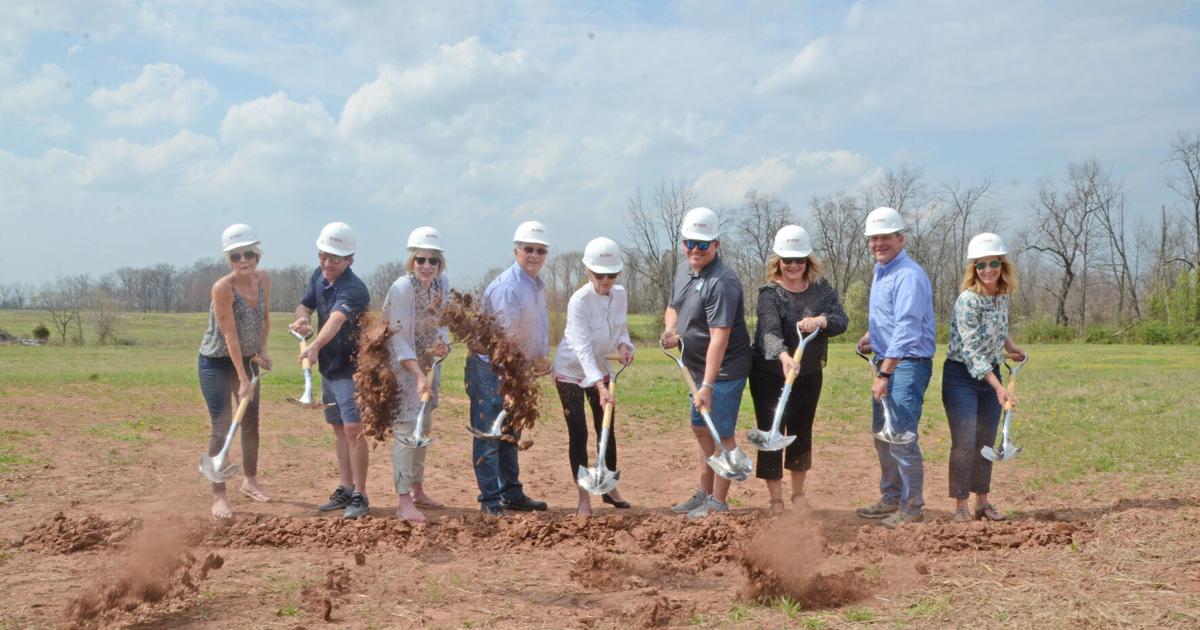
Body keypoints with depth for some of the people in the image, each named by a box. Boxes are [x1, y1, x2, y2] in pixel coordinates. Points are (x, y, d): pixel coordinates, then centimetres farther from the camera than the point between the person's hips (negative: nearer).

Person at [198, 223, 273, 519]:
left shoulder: (263, 278, -6)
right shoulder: (222, 288, -26)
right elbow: (230, 336, -27)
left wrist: (262, 351, -1)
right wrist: (243, 380, -28)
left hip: (246, 359, 7)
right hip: (217, 362, -6)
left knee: (251, 424, 15)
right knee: (222, 428, -9)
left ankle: (250, 481, 33)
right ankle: (219, 496, -2)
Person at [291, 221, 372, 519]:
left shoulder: (353, 289, -25)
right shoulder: (319, 276, 2)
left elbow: (336, 320, -43)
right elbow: (304, 305, 9)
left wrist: (315, 345, -60)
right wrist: (301, 319, -17)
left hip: (351, 367, -9)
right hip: (328, 366, 9)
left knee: (353, 428, -13)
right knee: (338, 428, 14)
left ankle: (359, 496, -6)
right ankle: (345, 489, 24)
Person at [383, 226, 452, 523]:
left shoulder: (443, 284, -3)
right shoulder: (402, 289, -22)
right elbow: (400, 339, -24)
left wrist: (444, 345, -12)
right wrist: (419, 376, -31)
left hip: (428, 361, 7)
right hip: (403, 363, -7)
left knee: (424, 427, 14)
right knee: (407, 427, -13)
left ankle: (417, 490, 28)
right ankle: (404, 502, -12)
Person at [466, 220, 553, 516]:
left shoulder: (538, 285, 7)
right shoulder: (507, 287, -24)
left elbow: (542, 326, 15)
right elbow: (508, 336, -25)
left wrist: (544, 358, 1)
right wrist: (533, 361, -15)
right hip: (489, 367, -10)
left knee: (509, 434, 16)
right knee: (488, 434, -5)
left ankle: (511, 494, 25)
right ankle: (490, 499, -1)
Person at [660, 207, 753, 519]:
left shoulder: (721, 282, -25)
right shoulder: (683, 269, 5)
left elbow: (719, 338, -29)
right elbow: (673, 307, 21)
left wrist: (707, 385, -33)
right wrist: (670, 330, -3)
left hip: (723, 371, -10)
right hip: (699, 368, 10)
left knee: (721, 434, -2)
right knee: (701, 429, 19)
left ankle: (718, 502, 9)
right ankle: (704, 493, 34)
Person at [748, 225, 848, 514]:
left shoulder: (821, 288, 0)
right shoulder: (770, 293, -15)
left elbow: (842, 320, -8)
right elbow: (770, 331, -31)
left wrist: (820, 321, -30)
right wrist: (784, 357, -50)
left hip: (809, 375, 4)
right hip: (770, 377, -4)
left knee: (802, 434, 14)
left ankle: (798, 494, 30)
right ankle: (776, 501, 7)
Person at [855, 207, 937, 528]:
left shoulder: (908, 275, -18)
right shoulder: (880, 270, 14)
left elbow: (906, 329, -25)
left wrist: (884, 374, -28)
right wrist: (872, 336, 12)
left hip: (907, 365, -10)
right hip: (886, 361, 10)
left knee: (902, 436, -10)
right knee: (882, 435, 16)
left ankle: (912, 507, 0)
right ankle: (891, 498, 28)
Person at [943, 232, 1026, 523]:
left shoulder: (1004, 295, 1)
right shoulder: (967, 300, -21)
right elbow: (970, 350, -25)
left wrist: (1010, 345, 7)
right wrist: (998, 387, -30)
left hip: (991, 374, 7)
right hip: (962, 376, -7)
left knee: (986, 441, 10)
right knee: (964, 441, -9)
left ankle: (982, 502, 19)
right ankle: (960, 505, -1)